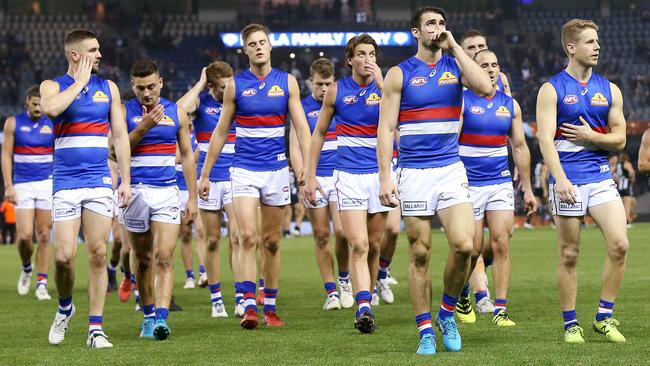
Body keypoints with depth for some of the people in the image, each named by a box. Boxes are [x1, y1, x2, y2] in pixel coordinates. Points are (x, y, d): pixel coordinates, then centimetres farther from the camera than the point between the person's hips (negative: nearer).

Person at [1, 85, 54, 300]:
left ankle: (41, 283, 5)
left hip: (47, 183, 1)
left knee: (44, 236, -1)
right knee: (24, 235, -11)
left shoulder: (53, 125, 4)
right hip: (22, 185, -1)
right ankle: (26, 269, 18)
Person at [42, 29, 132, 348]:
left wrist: (126, 180, 5)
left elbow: (120, 136, 12)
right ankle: (65, 307, 20)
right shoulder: (52, 86, 3)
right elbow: (51, 108, -23)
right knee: (64, 256, -8)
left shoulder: (108, 88, 11)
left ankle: (95, 328, 0)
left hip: (100, 183, 2)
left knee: (98, 255, -4)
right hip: (65, 184, -2)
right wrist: (80, 80, -11)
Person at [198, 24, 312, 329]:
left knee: (271, 242, 7)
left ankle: (270, 309, 15)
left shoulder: (287, 82, 4)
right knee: (248, 237, -15)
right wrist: (205, 174, 6)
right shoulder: (235, 85, 2)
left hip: (276, 170, 1)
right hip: (244, 170, -1)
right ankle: (249, 307, -19)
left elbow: (301, 126, 1)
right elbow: (220, 132, 8)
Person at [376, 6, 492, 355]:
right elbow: (385, 129, -1)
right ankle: (426, 332, 9)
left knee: (464, 245, -14)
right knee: (420, 254, 1)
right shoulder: (399, 74, 2)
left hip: (451, 169, 1)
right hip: (414, 172, -1)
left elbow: (484, 88, -13)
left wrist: (455, 47, -7)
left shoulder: (455, 65, 8)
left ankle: (447, 313, 9)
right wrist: (385, 178, -9)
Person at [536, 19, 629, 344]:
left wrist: (590, 137, -6)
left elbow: (619, 139, 12)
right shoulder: (551, 90, -1)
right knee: (569, 255, 1)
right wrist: (560, 179, -24)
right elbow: (546, 140, -11)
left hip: (601, 178, 3)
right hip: (568, 182, -3)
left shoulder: (609, 89, 11)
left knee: (620, 244, -11)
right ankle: (570, 325, 12)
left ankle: (604, 317, 1)